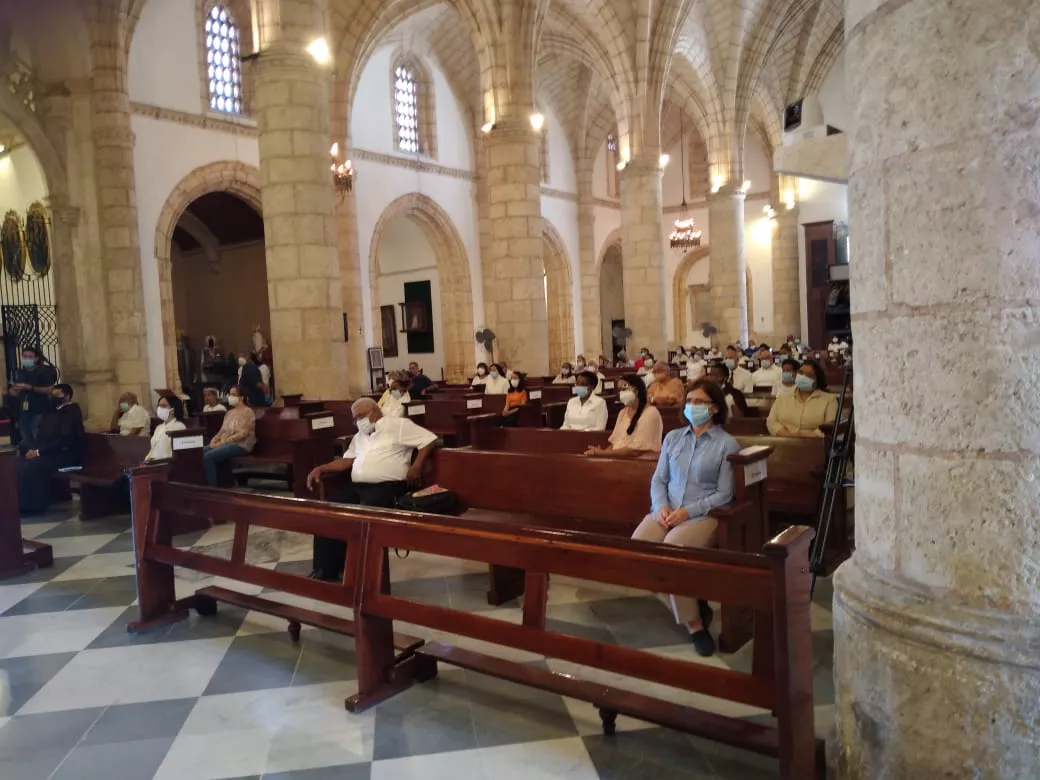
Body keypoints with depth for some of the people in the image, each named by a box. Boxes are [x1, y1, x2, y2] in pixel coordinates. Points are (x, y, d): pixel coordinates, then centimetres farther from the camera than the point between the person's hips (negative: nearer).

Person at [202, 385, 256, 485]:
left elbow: (242, 434, -18)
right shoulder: (229, 412, 19)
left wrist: (222, 442, -19)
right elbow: (222, 430, 17)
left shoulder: (247, 412, -8)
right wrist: (214, 440, -5)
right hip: (224, 443, 9)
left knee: (208, 457, -26)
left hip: (240, 445, -9)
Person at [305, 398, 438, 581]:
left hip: (387, 487, -7)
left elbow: (429, 440, -3)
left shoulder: (398, 425, 3)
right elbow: (346, 461, 22)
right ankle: (325, 569, -7)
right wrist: (321, 468, 8)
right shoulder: (359, 437, 29)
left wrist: (416, 466, -13)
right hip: (357, 488, 8)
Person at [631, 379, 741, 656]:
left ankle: (695, 623, -10)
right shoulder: (672, 437, 15)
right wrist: (661, 506, -9)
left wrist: (688, 511, -16)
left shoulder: (727, 444, 0)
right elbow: (658, 480, 13)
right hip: (666, 511, 5)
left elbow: (724, 494, -5)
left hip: (704, 515, -5)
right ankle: (689, 603, 0)